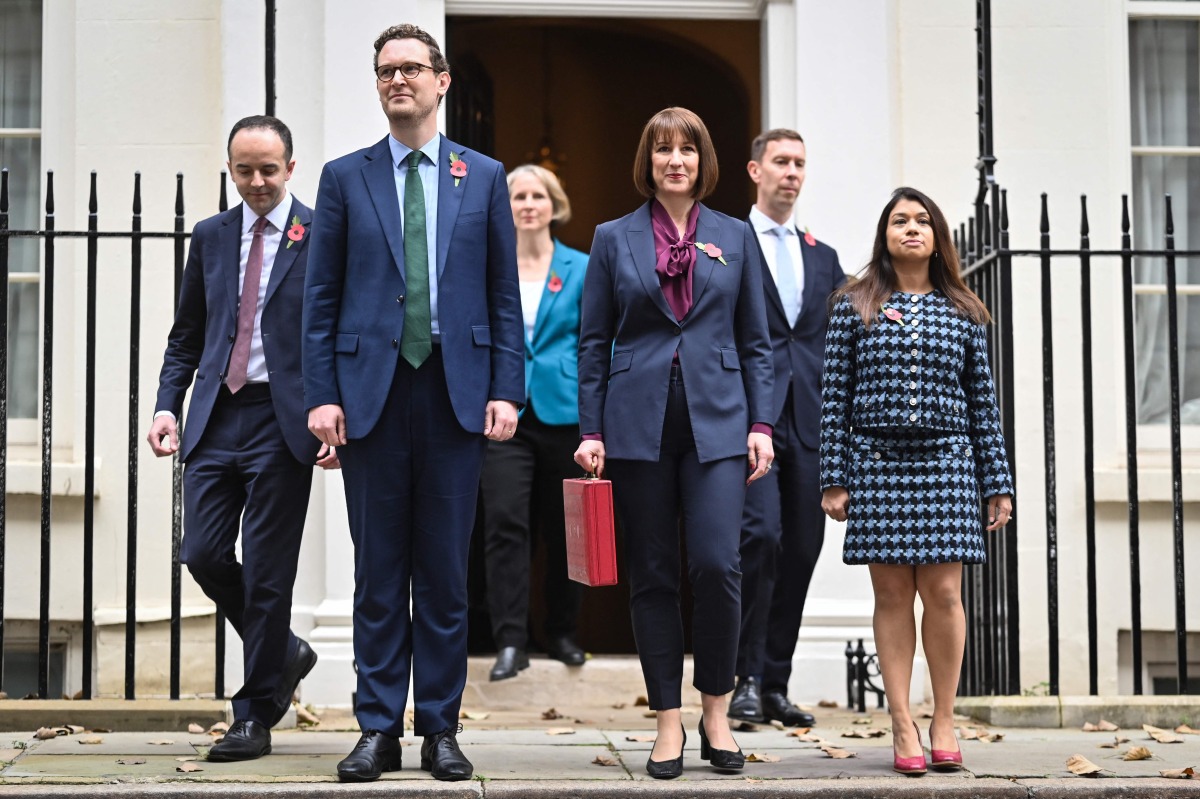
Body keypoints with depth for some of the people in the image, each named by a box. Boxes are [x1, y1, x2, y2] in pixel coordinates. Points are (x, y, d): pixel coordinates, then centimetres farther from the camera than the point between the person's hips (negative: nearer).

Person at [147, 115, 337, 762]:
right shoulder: (210, 237, 13)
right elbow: (186, 336, 16)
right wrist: (168, 405, 3)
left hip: (282, 419, -5)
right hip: (216, 417, 5)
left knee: (267, 570, -2)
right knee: (203, 554, 0)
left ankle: (255, 716, 10)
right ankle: (283, 653, 25)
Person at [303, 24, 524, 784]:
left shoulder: (485, 176, 9)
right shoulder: (345, 177, 8)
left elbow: (505, 294, 7)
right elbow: (322, 297, 5)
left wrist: (507, 390, -2)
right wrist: (321, 394, -3)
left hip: (457, 390, 0)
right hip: (373, 388, 0)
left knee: (446, 571, 5)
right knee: (378, 571, 4)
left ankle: (441, 728, 13)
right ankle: (379, 728, 11)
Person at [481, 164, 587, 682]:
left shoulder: (582, 269, 4)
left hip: (565, 413, 0)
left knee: (564, 530, 9)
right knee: (505, 523, -12)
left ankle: (562, 634, 24)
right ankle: (510, 642, -10)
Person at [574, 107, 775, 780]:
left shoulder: (736, 237, 10)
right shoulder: (614, 239, 8)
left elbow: (756, 342, 10)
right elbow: (594, 344, 7)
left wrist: (761, 425, 1)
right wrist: (592, 431, 0)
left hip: (716, 421, 0)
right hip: (638, 425, 0)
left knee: (716, 565, -12)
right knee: (653, 575, 3)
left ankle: (716, 712, 7)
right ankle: (669, 724, 12)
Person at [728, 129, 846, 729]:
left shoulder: (823, 257, 20)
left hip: (808, 421, 5)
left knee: (801, 550, 4)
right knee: (761, 534, -17)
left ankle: (775, 685, 13)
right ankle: (746, 679, -7)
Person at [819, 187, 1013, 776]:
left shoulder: (962, 313, 10)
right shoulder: (854, 308, 6)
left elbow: (984, 402, 10)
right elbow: (834, 398, 3)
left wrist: (998, 483, 7)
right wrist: (834, 479, -3)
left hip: (945, 463, 1)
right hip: (875, 465, -1)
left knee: (942, 591, -4)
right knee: (892, 594, 1)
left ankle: (943, 720, 11)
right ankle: (903, 727, 7)